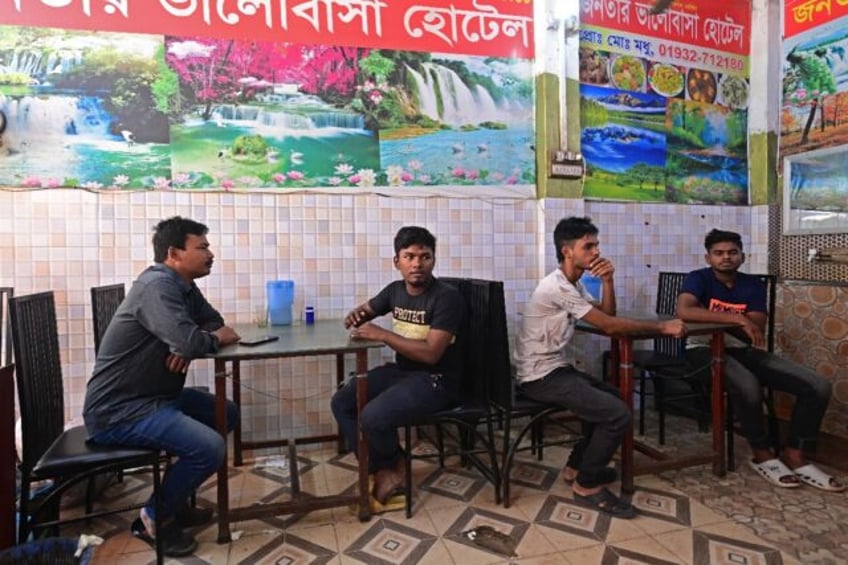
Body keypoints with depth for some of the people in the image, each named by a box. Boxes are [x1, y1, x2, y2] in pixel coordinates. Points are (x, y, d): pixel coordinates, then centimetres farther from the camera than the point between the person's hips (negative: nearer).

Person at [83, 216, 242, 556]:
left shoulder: (183, 286, 8)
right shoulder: (157, 285, -22)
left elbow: (213, 322, 13)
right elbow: (188, 341, -35)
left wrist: (191, 345, -11)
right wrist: (215, 339, -11)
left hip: (155, 396, 10)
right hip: (118, 410, -10)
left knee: (226, 415, 12)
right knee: (210, 448, -23)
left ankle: (174, 499, 22)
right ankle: (155, 517, 4)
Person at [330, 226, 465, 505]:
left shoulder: (446, 297, -19)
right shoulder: (395, 290, 4)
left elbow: (431, 353, -26)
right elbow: (366, 309, 24)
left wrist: (381, 334, -24)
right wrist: (355, 315, -2)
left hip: (436, 381, -8)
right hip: (401, 371, 8)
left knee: (373, 417, -26)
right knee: (341, 402, -2)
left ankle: (391, 467, 7)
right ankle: (384, 471, 1)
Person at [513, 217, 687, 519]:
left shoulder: (573, 284, 11)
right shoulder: (557, 287, -21)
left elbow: (607, 315, 9)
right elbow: (610, 325, -22)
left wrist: (607, 280, -6)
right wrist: (663, 326, -14)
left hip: (555, 368, 10)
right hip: (540, 377, -10)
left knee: (611, 397, 20)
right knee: (618, 413, -16)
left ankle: (577, 465, 25)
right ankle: (587, 484, 2)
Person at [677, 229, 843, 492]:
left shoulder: (753, 285, 7)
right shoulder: (699, 278, -7)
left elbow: (757, 331, -5)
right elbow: (684, 311, -29)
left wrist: (714, 318, -15)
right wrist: (737, 318, -27)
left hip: (742, 350, 6)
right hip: (704, 349, -6)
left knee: (818, 386, -9)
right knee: (747, 385, -36)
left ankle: (794, 455, 5)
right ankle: (763, 455, -9)